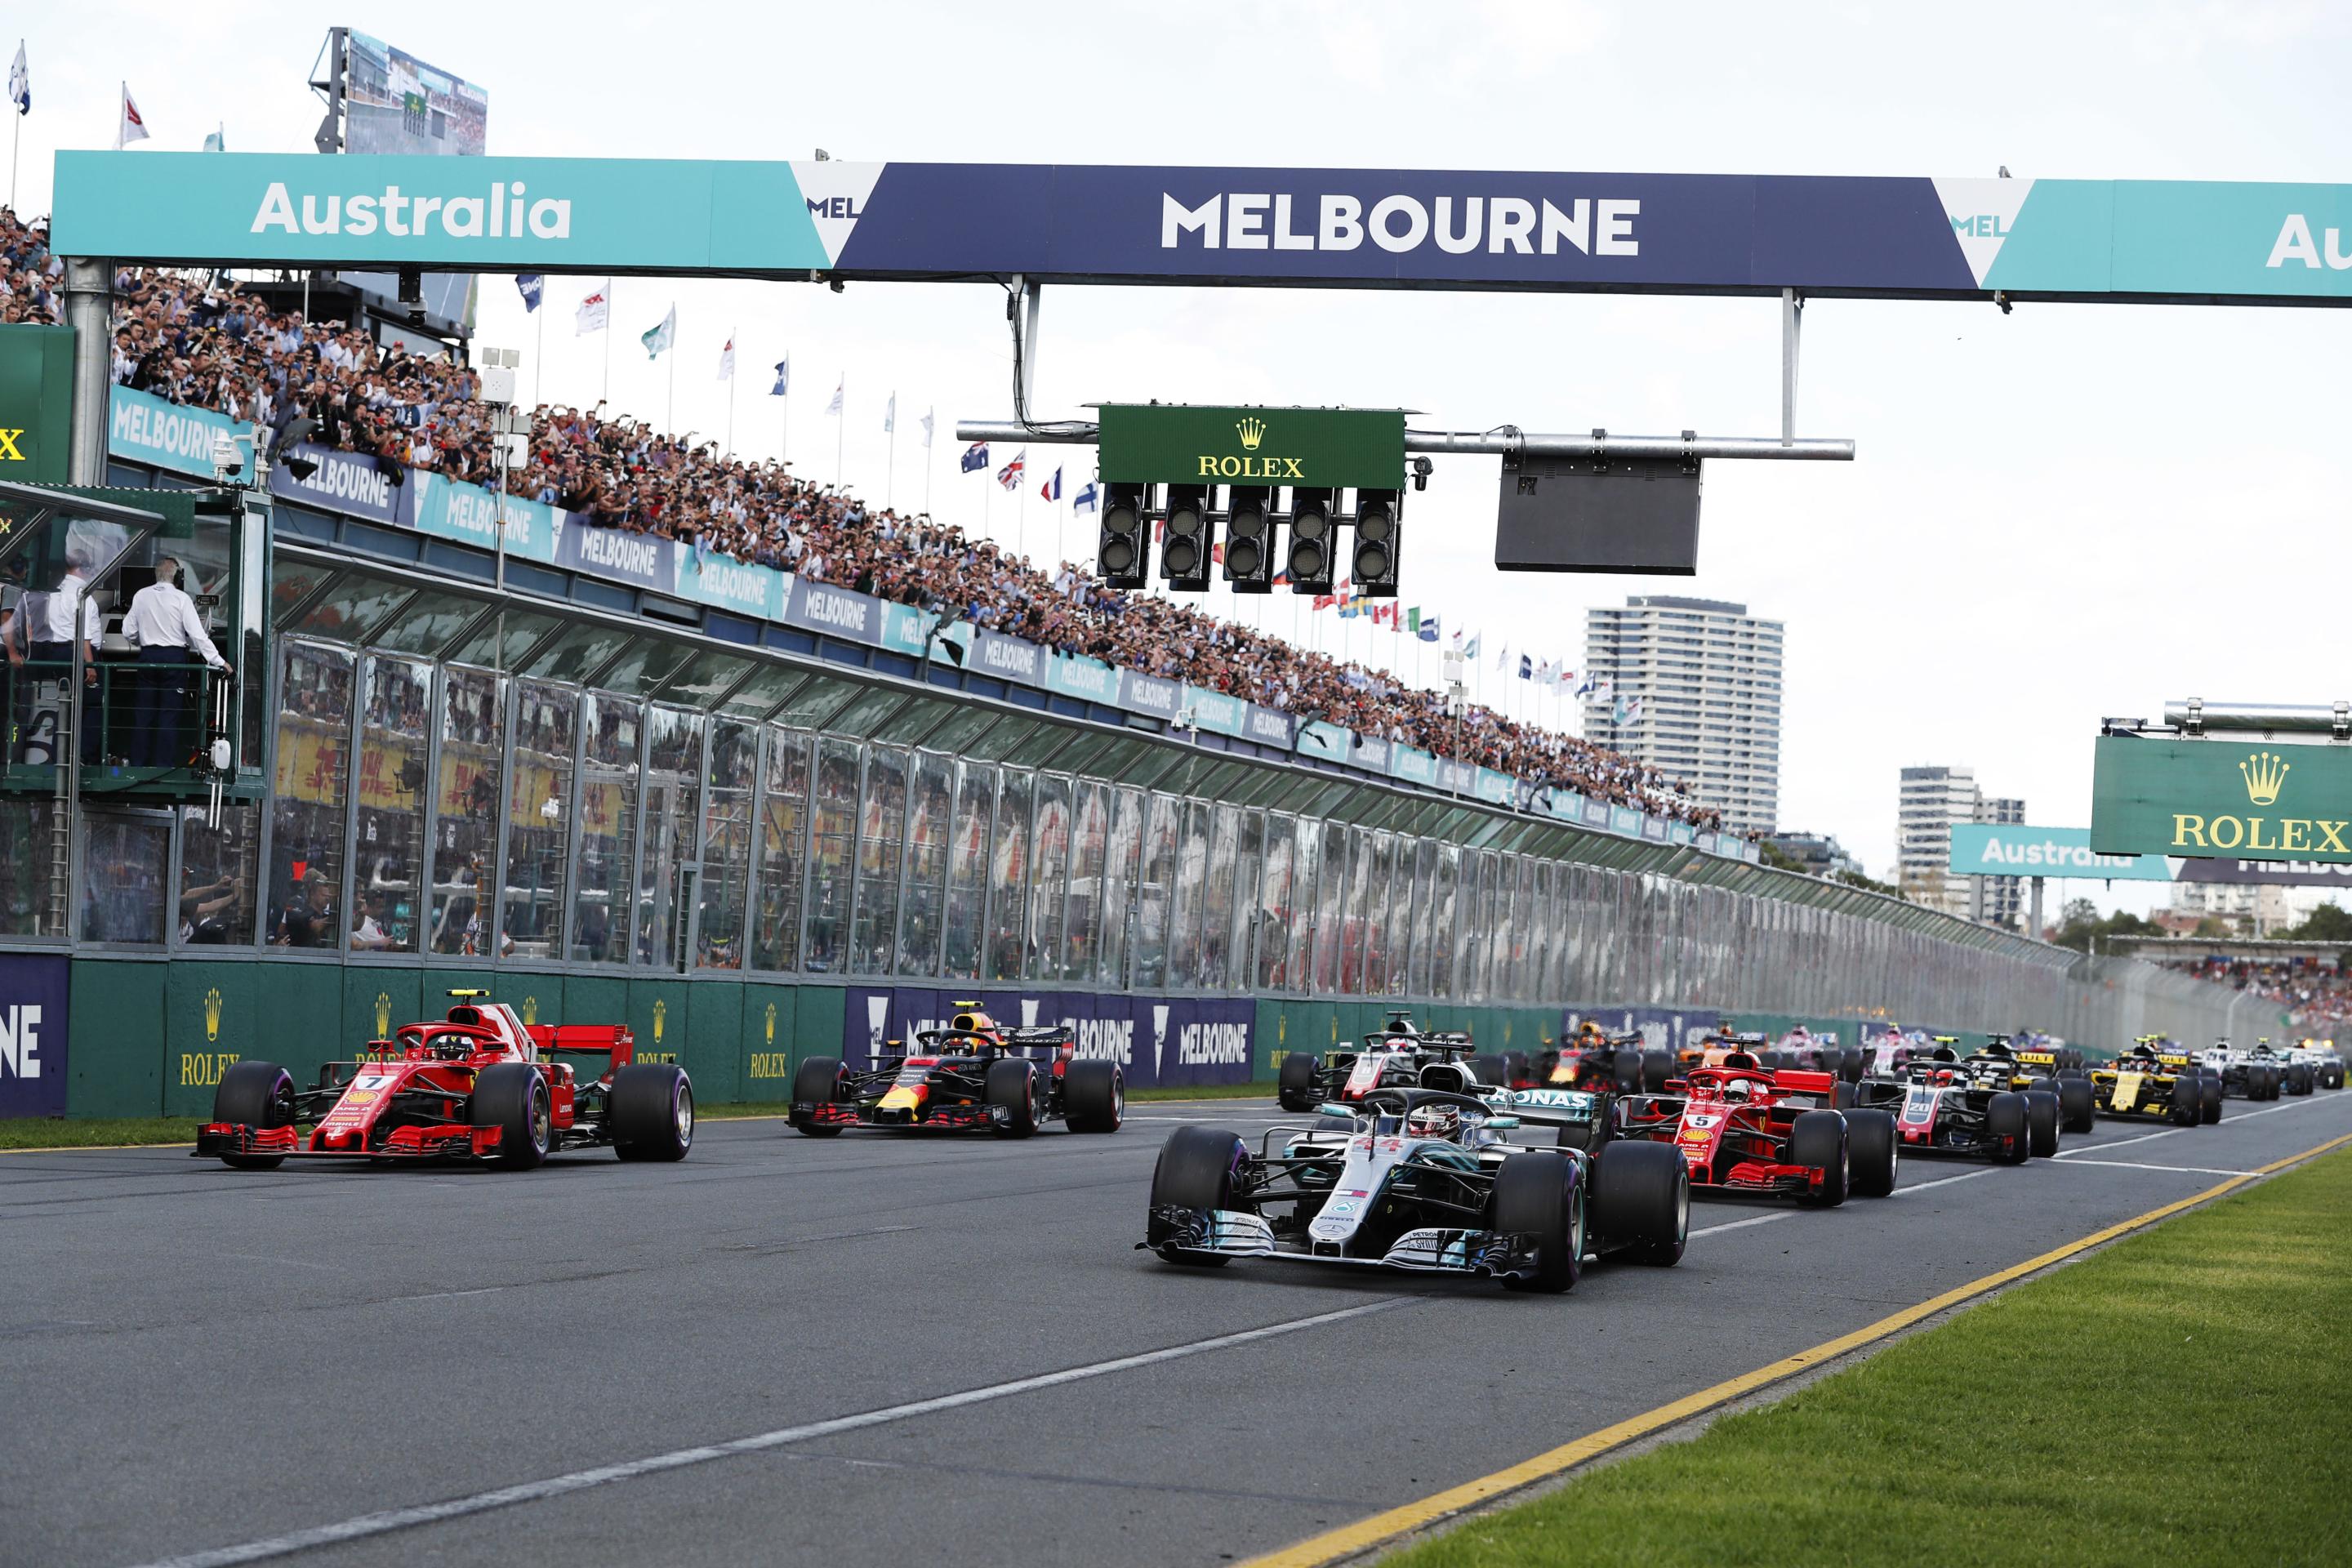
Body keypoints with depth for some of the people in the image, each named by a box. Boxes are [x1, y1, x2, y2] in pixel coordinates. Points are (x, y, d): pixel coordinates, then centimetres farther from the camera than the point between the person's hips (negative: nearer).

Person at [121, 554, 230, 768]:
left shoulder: (141, 596, 3)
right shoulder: (181, 598, -7)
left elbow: (128, 630, 6)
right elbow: (197, 634, -12)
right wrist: (219, 662, -11)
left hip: (148, 656, 3)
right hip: (174, 657, -3)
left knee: (145, 713, 9)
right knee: (170, 715, 1)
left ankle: (138, 763, 10)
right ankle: (164, 764, -1)